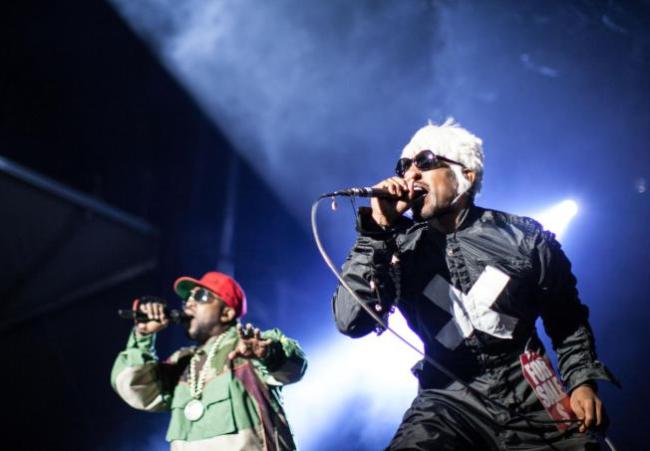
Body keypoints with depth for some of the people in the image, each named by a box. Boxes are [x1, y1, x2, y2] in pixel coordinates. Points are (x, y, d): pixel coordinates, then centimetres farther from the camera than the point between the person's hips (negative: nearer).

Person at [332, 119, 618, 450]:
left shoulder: (524, 237, 0)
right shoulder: (400, 247, -1)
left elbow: (568, 321, 12)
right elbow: (349, 321, -15)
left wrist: (581, 380, -4)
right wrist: (377, 230, -17)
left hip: (530, 399, 1)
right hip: (449, 401, -1)